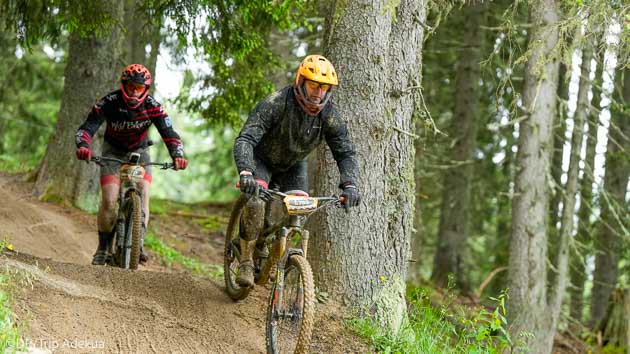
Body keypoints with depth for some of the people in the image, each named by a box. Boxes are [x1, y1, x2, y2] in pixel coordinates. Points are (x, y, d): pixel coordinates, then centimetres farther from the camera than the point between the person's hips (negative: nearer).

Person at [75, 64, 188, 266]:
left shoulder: (152, 106, -22)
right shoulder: (109, 103, -25)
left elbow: (169, 133, -27)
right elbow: (87, 127, -30)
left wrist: (178, 155, -47)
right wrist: (83, 147, -52)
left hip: (139, 152, 1)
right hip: (113, 152, -1)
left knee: (143, 195, -22)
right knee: (109, 201, -16)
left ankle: (139, 243, -17)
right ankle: (103, 248, -2)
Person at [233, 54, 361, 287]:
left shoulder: (329, 115, -21)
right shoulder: (276, 103, -33)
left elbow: (346, 152, -18)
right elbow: (245, 139, -39)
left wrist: (349, 184, -37)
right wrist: (245, 173, -57)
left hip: (293, 165, 4)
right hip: (262, 160, -4)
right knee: (255, 203, -28)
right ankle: (246, 261, -12)